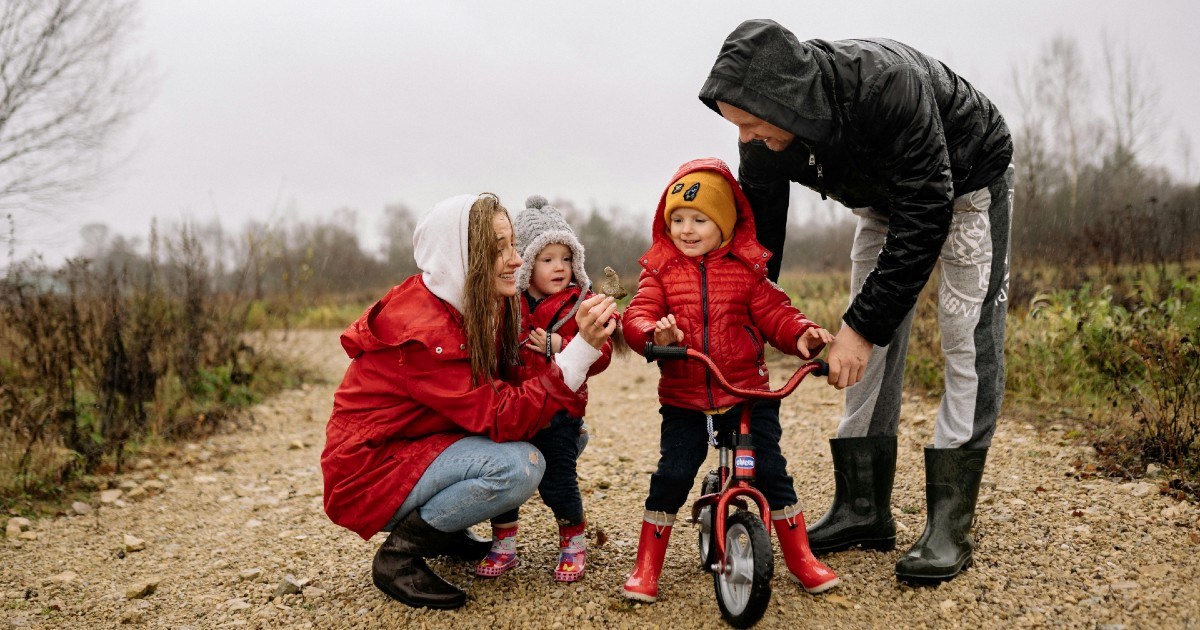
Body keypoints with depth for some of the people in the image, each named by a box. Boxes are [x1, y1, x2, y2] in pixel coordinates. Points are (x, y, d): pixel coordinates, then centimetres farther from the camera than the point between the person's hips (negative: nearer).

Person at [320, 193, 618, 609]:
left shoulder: (485, 310, 0)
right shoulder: (421, 332, -28)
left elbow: (506, 391, -4)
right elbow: (500, 418, -30)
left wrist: (589, 342, -15)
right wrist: (580, 349, -35)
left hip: (417, 450, 9)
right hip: (372, 473, -9)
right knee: (521, 465, -28)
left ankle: (443, 531, 10)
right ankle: (400, 552, -10)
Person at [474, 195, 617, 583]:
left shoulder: (581, 303, -2)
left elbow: (601, 354, -10)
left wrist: (561, 347, -22)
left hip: (560, 409, -3)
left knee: (557, 481, -3)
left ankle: (574, 544, 22)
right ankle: (503, 546, 23)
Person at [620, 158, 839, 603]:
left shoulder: (746, 269, 2)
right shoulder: (661, 269, 2)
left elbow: (773, 314, 0)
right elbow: (638, 316, -9)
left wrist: (800, 334, -20)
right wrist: (654, 333, -31)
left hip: (747, 394, 0)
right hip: (683, 399, 0)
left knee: (770, 470, -1)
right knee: (671, 474, -6)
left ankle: (800, 558, 17)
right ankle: (646, 567, 10)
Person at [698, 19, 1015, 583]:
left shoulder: (887, 83, -42)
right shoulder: (764, 140, -23)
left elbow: (925, 218, -38)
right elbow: (756, 240, -12)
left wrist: (862, 324, -37)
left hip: (965, 182, -5)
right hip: (886, 196, 6)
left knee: (967, 342, -12)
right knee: (872, 348, 0)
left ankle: (949, 525, -10)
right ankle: (863, 511, 6)